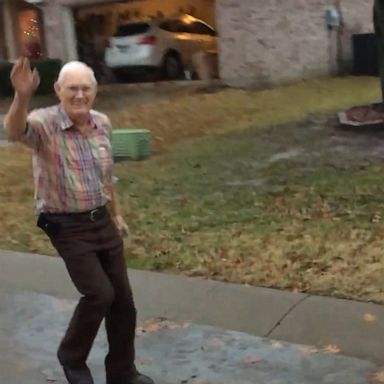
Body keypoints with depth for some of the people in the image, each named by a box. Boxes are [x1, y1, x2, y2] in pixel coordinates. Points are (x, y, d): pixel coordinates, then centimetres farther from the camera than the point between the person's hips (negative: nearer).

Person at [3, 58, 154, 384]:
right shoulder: (43, 124, -16)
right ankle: (72, 356, 16)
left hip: (102, 221, 6)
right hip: (67, 227, -6)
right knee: (99, 294, -14)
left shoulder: (102, 123, 1)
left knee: (122, 298, 9)